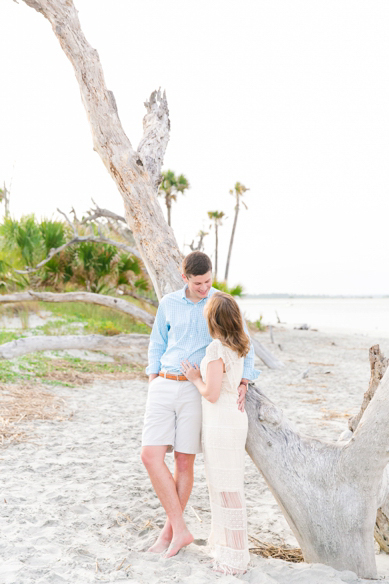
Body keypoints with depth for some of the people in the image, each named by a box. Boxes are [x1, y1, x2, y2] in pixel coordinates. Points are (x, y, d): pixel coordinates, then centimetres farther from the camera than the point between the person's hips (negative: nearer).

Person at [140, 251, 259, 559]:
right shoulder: (168, 303, 6)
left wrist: (243, 384, -14)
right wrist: (153, 385, 6)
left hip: (196, 390, -2)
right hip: (164, 386, 3)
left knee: (184, 462, 1)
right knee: (151, 456, -8)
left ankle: (170, 529, 21)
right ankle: (181, 530, 2)